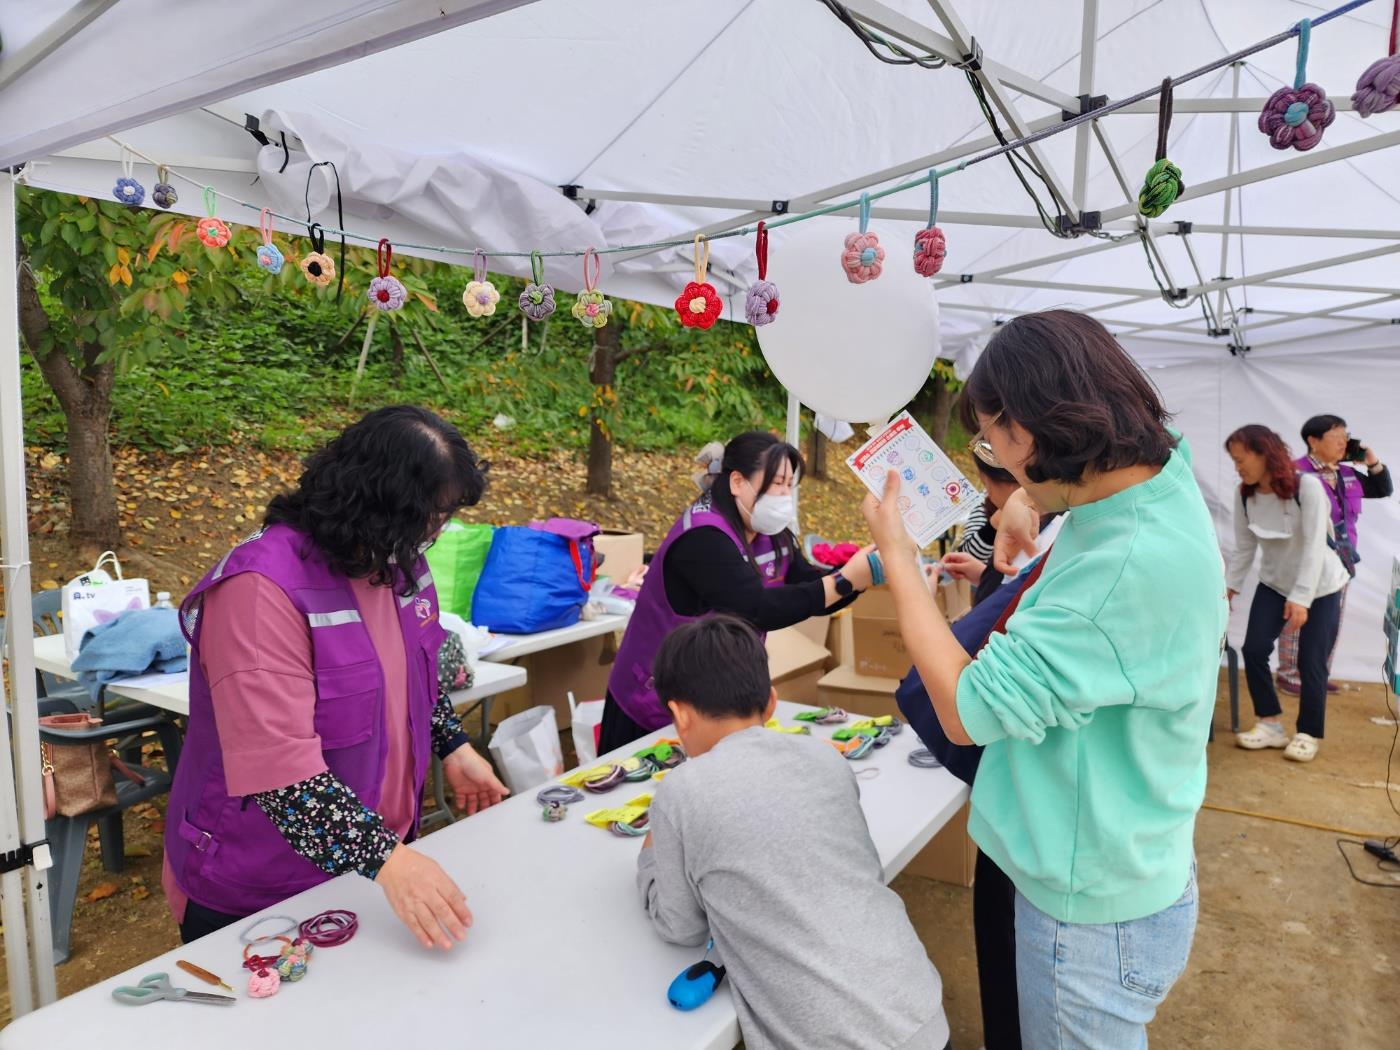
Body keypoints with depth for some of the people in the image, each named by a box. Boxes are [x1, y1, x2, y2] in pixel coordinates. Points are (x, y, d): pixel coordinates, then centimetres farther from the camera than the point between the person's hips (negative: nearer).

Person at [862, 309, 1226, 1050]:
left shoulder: (1131, 565, -34)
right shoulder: (1162, 475, -5)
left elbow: (967, 711, -28)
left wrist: (895, 552, -21)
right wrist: (1029, 498, 2)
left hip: (1093, 916, -8)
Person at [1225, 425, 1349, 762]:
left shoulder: (1307, 486, -24)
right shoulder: (1245, 495, -8)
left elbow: (1314, 546, -26)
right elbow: (1244, 547, -1)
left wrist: (1301, 598, -31)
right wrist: (1231, 588, -6)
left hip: (1320, 587, -4)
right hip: (1273, 585, 5)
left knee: (1310, 662, -3)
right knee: (1253, 649, -5)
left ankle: (1308, 734, 15)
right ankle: (1270, 724, 11)